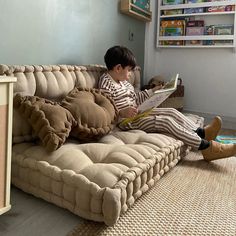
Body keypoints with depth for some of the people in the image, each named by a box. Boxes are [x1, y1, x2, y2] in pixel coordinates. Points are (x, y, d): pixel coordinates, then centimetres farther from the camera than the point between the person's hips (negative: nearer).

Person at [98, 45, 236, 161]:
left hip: (139, 113, 10)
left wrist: (152, 91, 18)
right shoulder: (106, 84, -16)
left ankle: (202, 133, -1)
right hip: (127, 121, -10)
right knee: (165, 120, -19)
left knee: (172, 112, -2)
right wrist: (122, 112, -35)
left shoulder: (123, 81, 13)